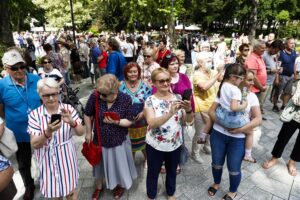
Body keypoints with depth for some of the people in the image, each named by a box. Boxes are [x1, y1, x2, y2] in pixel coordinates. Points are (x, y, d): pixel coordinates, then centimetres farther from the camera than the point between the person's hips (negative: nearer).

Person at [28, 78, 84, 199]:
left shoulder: (68, 109, -10)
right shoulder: (35, 115, -10)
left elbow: (81, 133, -10)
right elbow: (34, 144, -12)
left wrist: (72, 122, -31)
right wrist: (48, 132, -32)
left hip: (66, 159, 0)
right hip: (48, 161, 0)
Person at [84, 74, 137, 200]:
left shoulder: (125, 99, -22)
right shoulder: (94, 97, -20)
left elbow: (129, 121, -12)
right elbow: (87, 115, -3)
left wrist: (116, 122, -30)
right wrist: (88, 133, 2)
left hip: (119, 141, -1)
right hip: (100, 139, 2)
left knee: (119, 164, 20)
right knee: (100, 164, 24)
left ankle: (120, 185, 53)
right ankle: (98, 187, 54)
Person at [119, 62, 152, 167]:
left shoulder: (144, 85, -10)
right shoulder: (121, 86, -7)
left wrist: (143, 112, -20)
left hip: (142, 120, 0)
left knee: (143, 141, 17)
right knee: (130, 142, 17)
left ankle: (147, 159, 44)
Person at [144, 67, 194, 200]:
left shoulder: (177, 98, -4)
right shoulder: (150, 101, -14)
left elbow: (189, 121, -5)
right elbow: (152, 123, -28)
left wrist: (189, 110, -26)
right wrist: (170, 112, -40)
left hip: (175, 144, 3)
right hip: (155, 145, -3)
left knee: (172, 171, 24)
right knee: (153, 173, 18)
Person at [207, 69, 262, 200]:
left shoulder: (251, 96, -2)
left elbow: (258, 119, -10)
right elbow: (211, 111, -7)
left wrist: (240, 129, -23)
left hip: (238, 139, 0)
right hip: (218, 134, 1)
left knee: (234, 169, 11)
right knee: (216, 163, 17)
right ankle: (216, 183, 47)